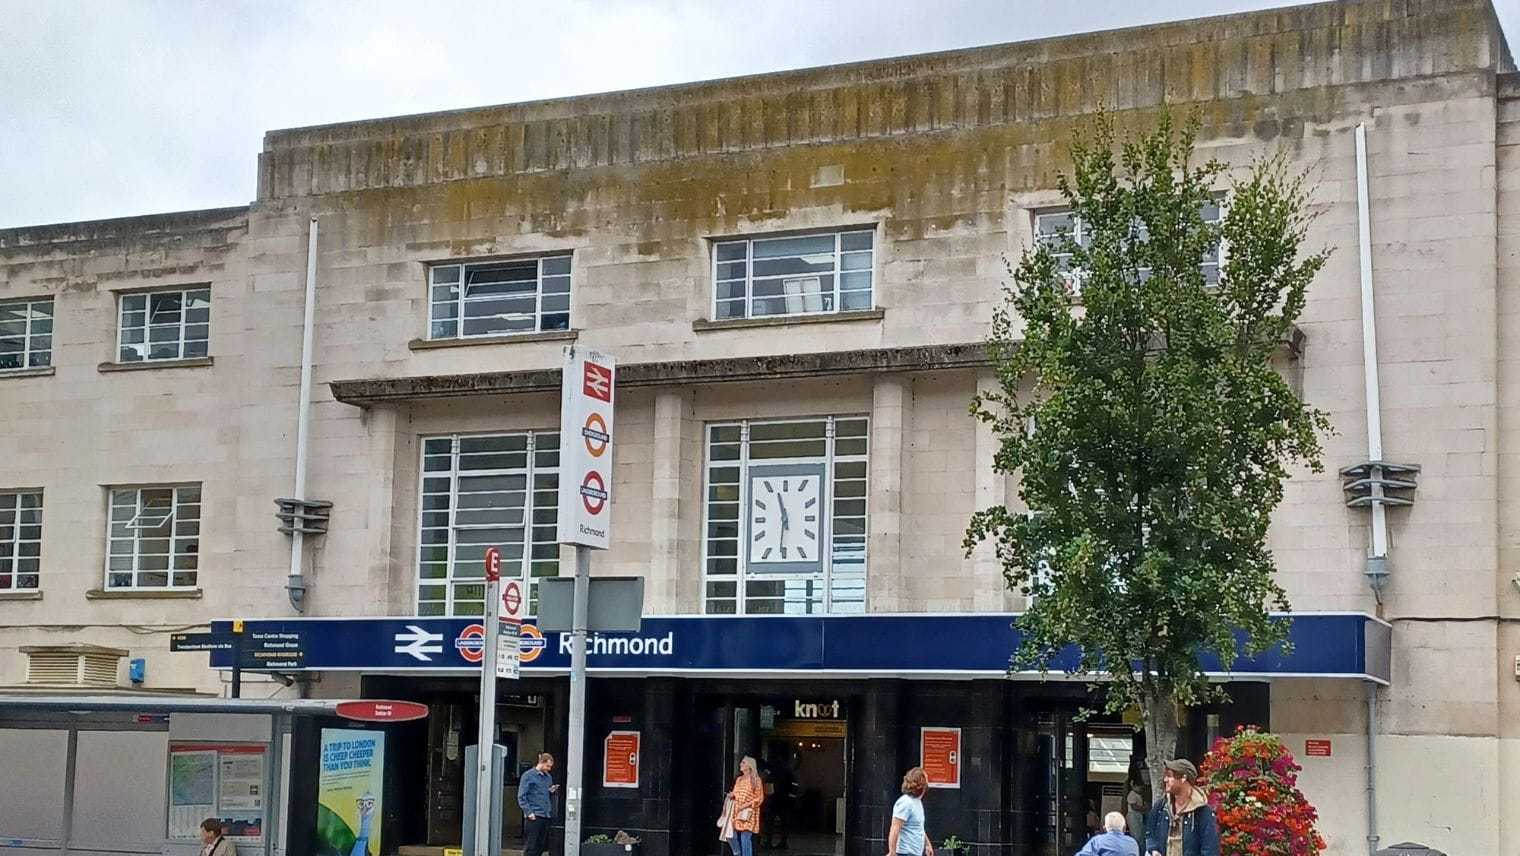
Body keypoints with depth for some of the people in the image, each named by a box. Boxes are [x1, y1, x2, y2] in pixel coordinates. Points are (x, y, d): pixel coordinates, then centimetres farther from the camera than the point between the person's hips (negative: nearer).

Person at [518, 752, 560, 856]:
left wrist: (551, 791, 2)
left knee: (541, 846, 6)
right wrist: (529, 812, -15)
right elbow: (521, 796, -6)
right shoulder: (528, 775, -2)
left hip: (546, 816, 6)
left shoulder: (548, 777, 16)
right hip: (533, 816, -6)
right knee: (530, 847, -6)